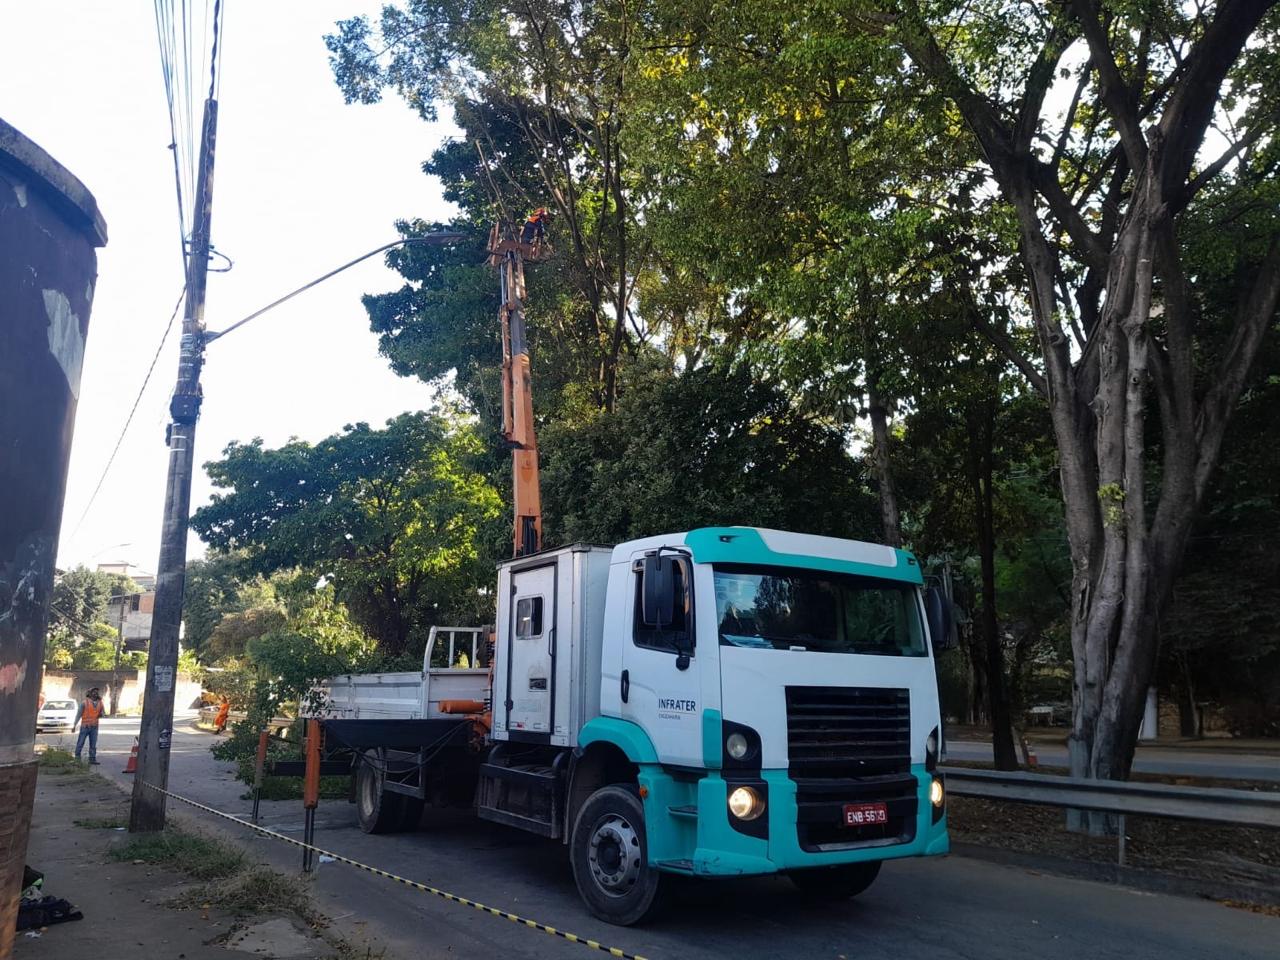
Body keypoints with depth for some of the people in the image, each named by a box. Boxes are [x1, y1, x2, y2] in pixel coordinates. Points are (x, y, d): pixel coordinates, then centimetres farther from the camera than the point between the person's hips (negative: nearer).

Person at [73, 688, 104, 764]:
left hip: (94, 727, 3)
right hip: (85, 726, -3)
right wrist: (74, 725, -9)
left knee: (93, 744, 3)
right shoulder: (84, 702, -9)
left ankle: (92, 759, 7)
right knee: (80, 743, 3)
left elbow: (102, 714, 14)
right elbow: (78, 714, -7)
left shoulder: (100, 703, 3)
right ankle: (77, 758, 15)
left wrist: (101, 714, -10)